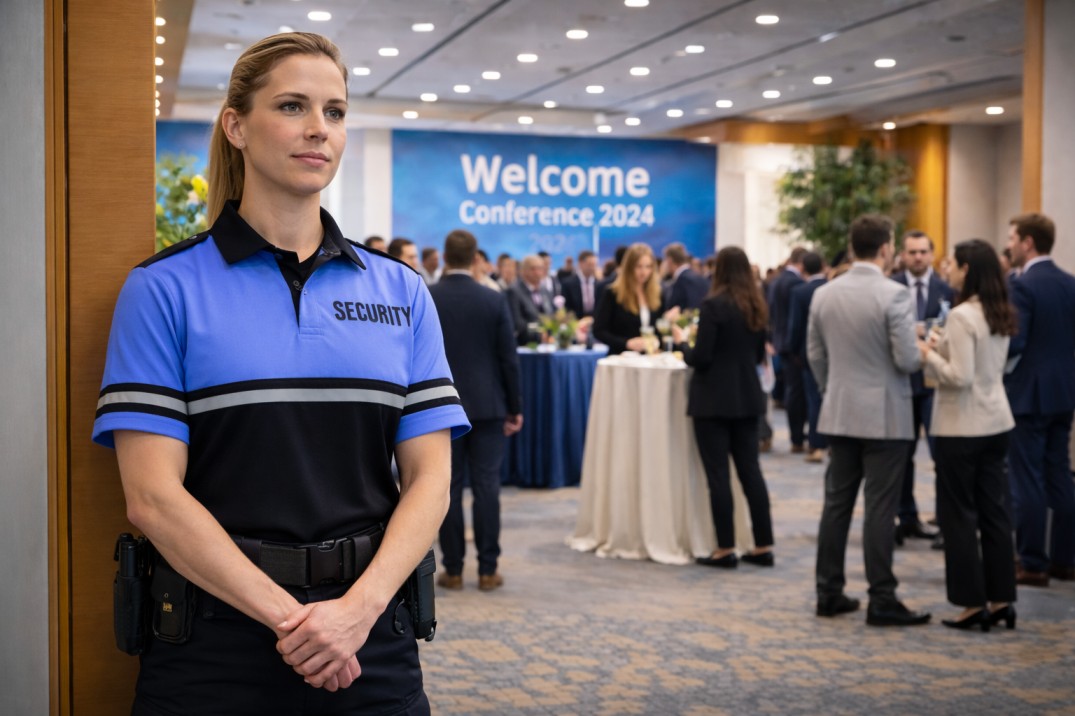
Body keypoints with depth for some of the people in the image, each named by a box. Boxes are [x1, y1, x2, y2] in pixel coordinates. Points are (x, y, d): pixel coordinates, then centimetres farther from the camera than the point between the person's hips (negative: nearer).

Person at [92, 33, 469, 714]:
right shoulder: (167, 288, -3)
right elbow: (153, 493, -9)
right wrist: (287, 616, -15)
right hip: (216, 641, -2)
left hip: (372, 641, 3)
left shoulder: (401, 292, 6)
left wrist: (359, 607, -14)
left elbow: (429, 477, 1)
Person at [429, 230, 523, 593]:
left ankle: (453, 569, 7)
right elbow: (508, 359, -3)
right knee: (486, 487, 3)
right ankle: (487, 569, 6)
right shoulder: (494, 300, -4)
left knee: (448, 488, 4)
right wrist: (514, 407, 5)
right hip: (487, 406, 0)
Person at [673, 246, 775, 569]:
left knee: (718, 473, 0)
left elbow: (700, 358, -16)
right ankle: (763, 546, 13)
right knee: (750, 470, 10)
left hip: (714, 399, -7)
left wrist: (681, 341, 2)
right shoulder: (757, 307, 7)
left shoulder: (714, 305, -14)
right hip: (747, 397, 7)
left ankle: (725, 549, 3)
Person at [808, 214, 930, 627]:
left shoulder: (823, 295, 4)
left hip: (839, 414, 6)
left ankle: (828, 593, 16)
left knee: (836, 503, 11)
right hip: (884, 417, -5)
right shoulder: (894, 295, -15)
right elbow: (907, 360, -16)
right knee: (879, 509, -2)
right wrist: (924, 354, 6)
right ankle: (881, 601, 3)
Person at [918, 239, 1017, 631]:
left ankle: (973, 602, 8)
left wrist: (928, 355, -8)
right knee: (994, 511, 12)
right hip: (996, 422, 8)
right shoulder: (1001, 316, 8)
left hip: (962, 427, -8)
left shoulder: (962, 316, -18)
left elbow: (959, 377, -22)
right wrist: (941, 350, 12)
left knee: (959, 515, 3)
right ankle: (1001, 599, 16)